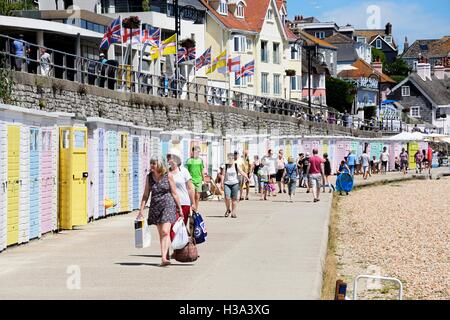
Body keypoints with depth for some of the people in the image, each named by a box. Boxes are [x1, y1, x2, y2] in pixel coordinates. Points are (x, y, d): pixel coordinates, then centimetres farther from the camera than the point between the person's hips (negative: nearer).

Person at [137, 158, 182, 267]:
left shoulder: (168, 176, -4)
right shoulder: (149, 177, 6)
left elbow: (174, 193, 1)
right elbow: (146, 194, 9)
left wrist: (180, 208, 2)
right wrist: (141, 210, 3)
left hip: (168, 204, -4)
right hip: (155, 206, 4)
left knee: (165, 232, -17)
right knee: (161, 233, 9)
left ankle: (164, 257, -25)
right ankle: (166, 257, 17)